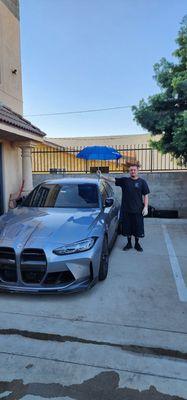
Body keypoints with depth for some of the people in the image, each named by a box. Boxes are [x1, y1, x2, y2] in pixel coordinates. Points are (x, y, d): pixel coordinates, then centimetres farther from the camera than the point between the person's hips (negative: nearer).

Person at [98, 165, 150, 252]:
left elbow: (145, 195, 2)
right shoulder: (124, 180, 3)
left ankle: (137, 244, 25)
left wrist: (145, 207, -6)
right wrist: (102, 176, -17)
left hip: (138, 209, -1)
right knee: (127, 227, 10)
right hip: (126, 209, 1)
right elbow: (113, 180, -5)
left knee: (138, 227, 7)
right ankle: (129, 243, 27)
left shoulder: (142, 182, 2)